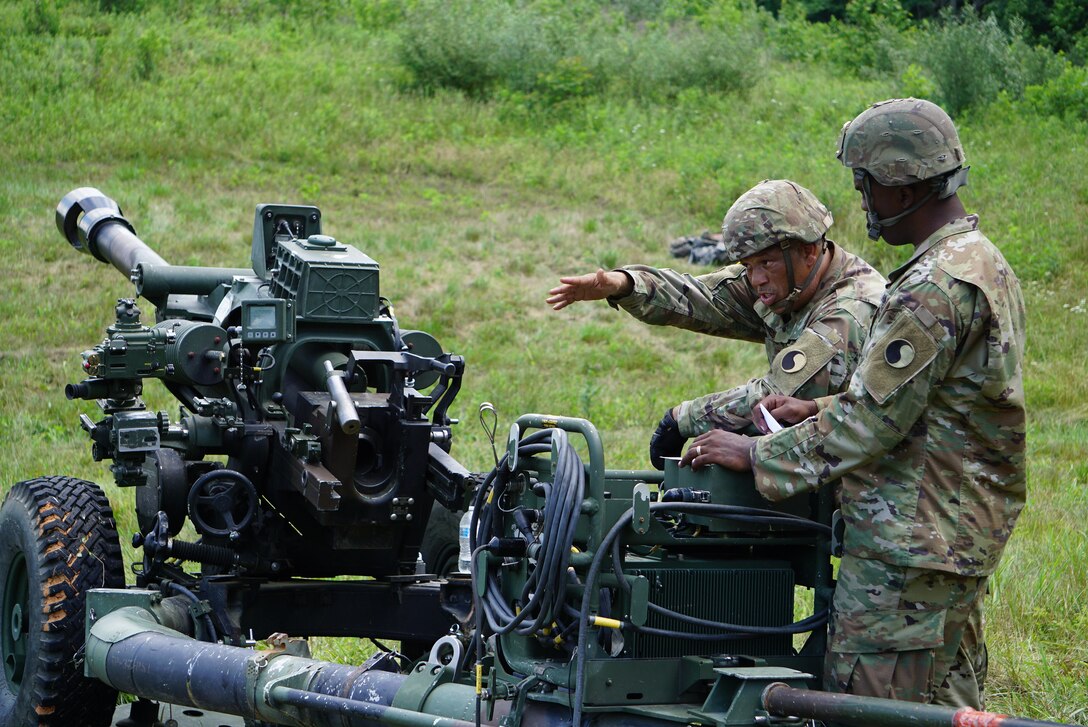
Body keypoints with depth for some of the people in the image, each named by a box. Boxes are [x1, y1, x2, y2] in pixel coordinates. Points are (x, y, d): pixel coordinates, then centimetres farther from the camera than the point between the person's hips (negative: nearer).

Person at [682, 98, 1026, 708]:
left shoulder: (935, 288, -20)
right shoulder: (984, 264, 14)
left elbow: (873, 424, -20)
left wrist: (757, 455, -11)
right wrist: (821, 412, 14)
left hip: (911, 546, -11)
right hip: (965, 530, 11)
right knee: (947, 703, 15)